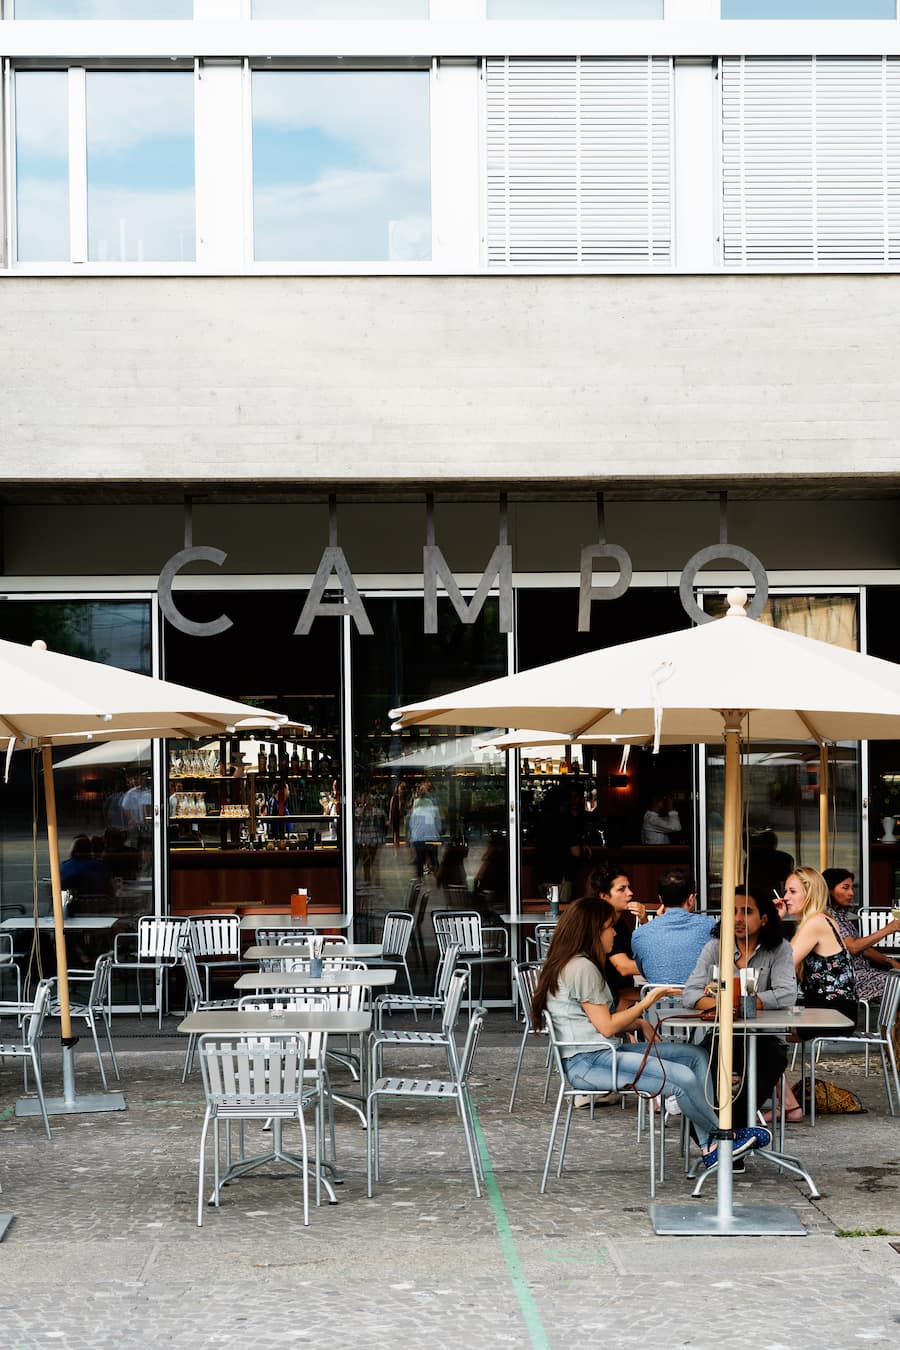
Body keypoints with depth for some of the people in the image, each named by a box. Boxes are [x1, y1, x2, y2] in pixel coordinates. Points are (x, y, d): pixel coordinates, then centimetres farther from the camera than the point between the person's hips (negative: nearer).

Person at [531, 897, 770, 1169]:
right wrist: (645, 1004, -4)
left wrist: (639, 1023, 5)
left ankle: (711, 1147, -9)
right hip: (587, 1062, -11)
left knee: (697, 1055, 1)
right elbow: (606, 1027, -14)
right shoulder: (581, 967, -14)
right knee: (683, 1078, -24)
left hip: (604, 1053, 11)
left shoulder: (581, 965, 19)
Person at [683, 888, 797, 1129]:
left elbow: (786, 995, -15)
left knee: (771, 1059, -35)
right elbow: (690, 993, -3)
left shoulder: (779, 949, 3)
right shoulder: (715, 947, 9)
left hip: (765, 1039, -1)